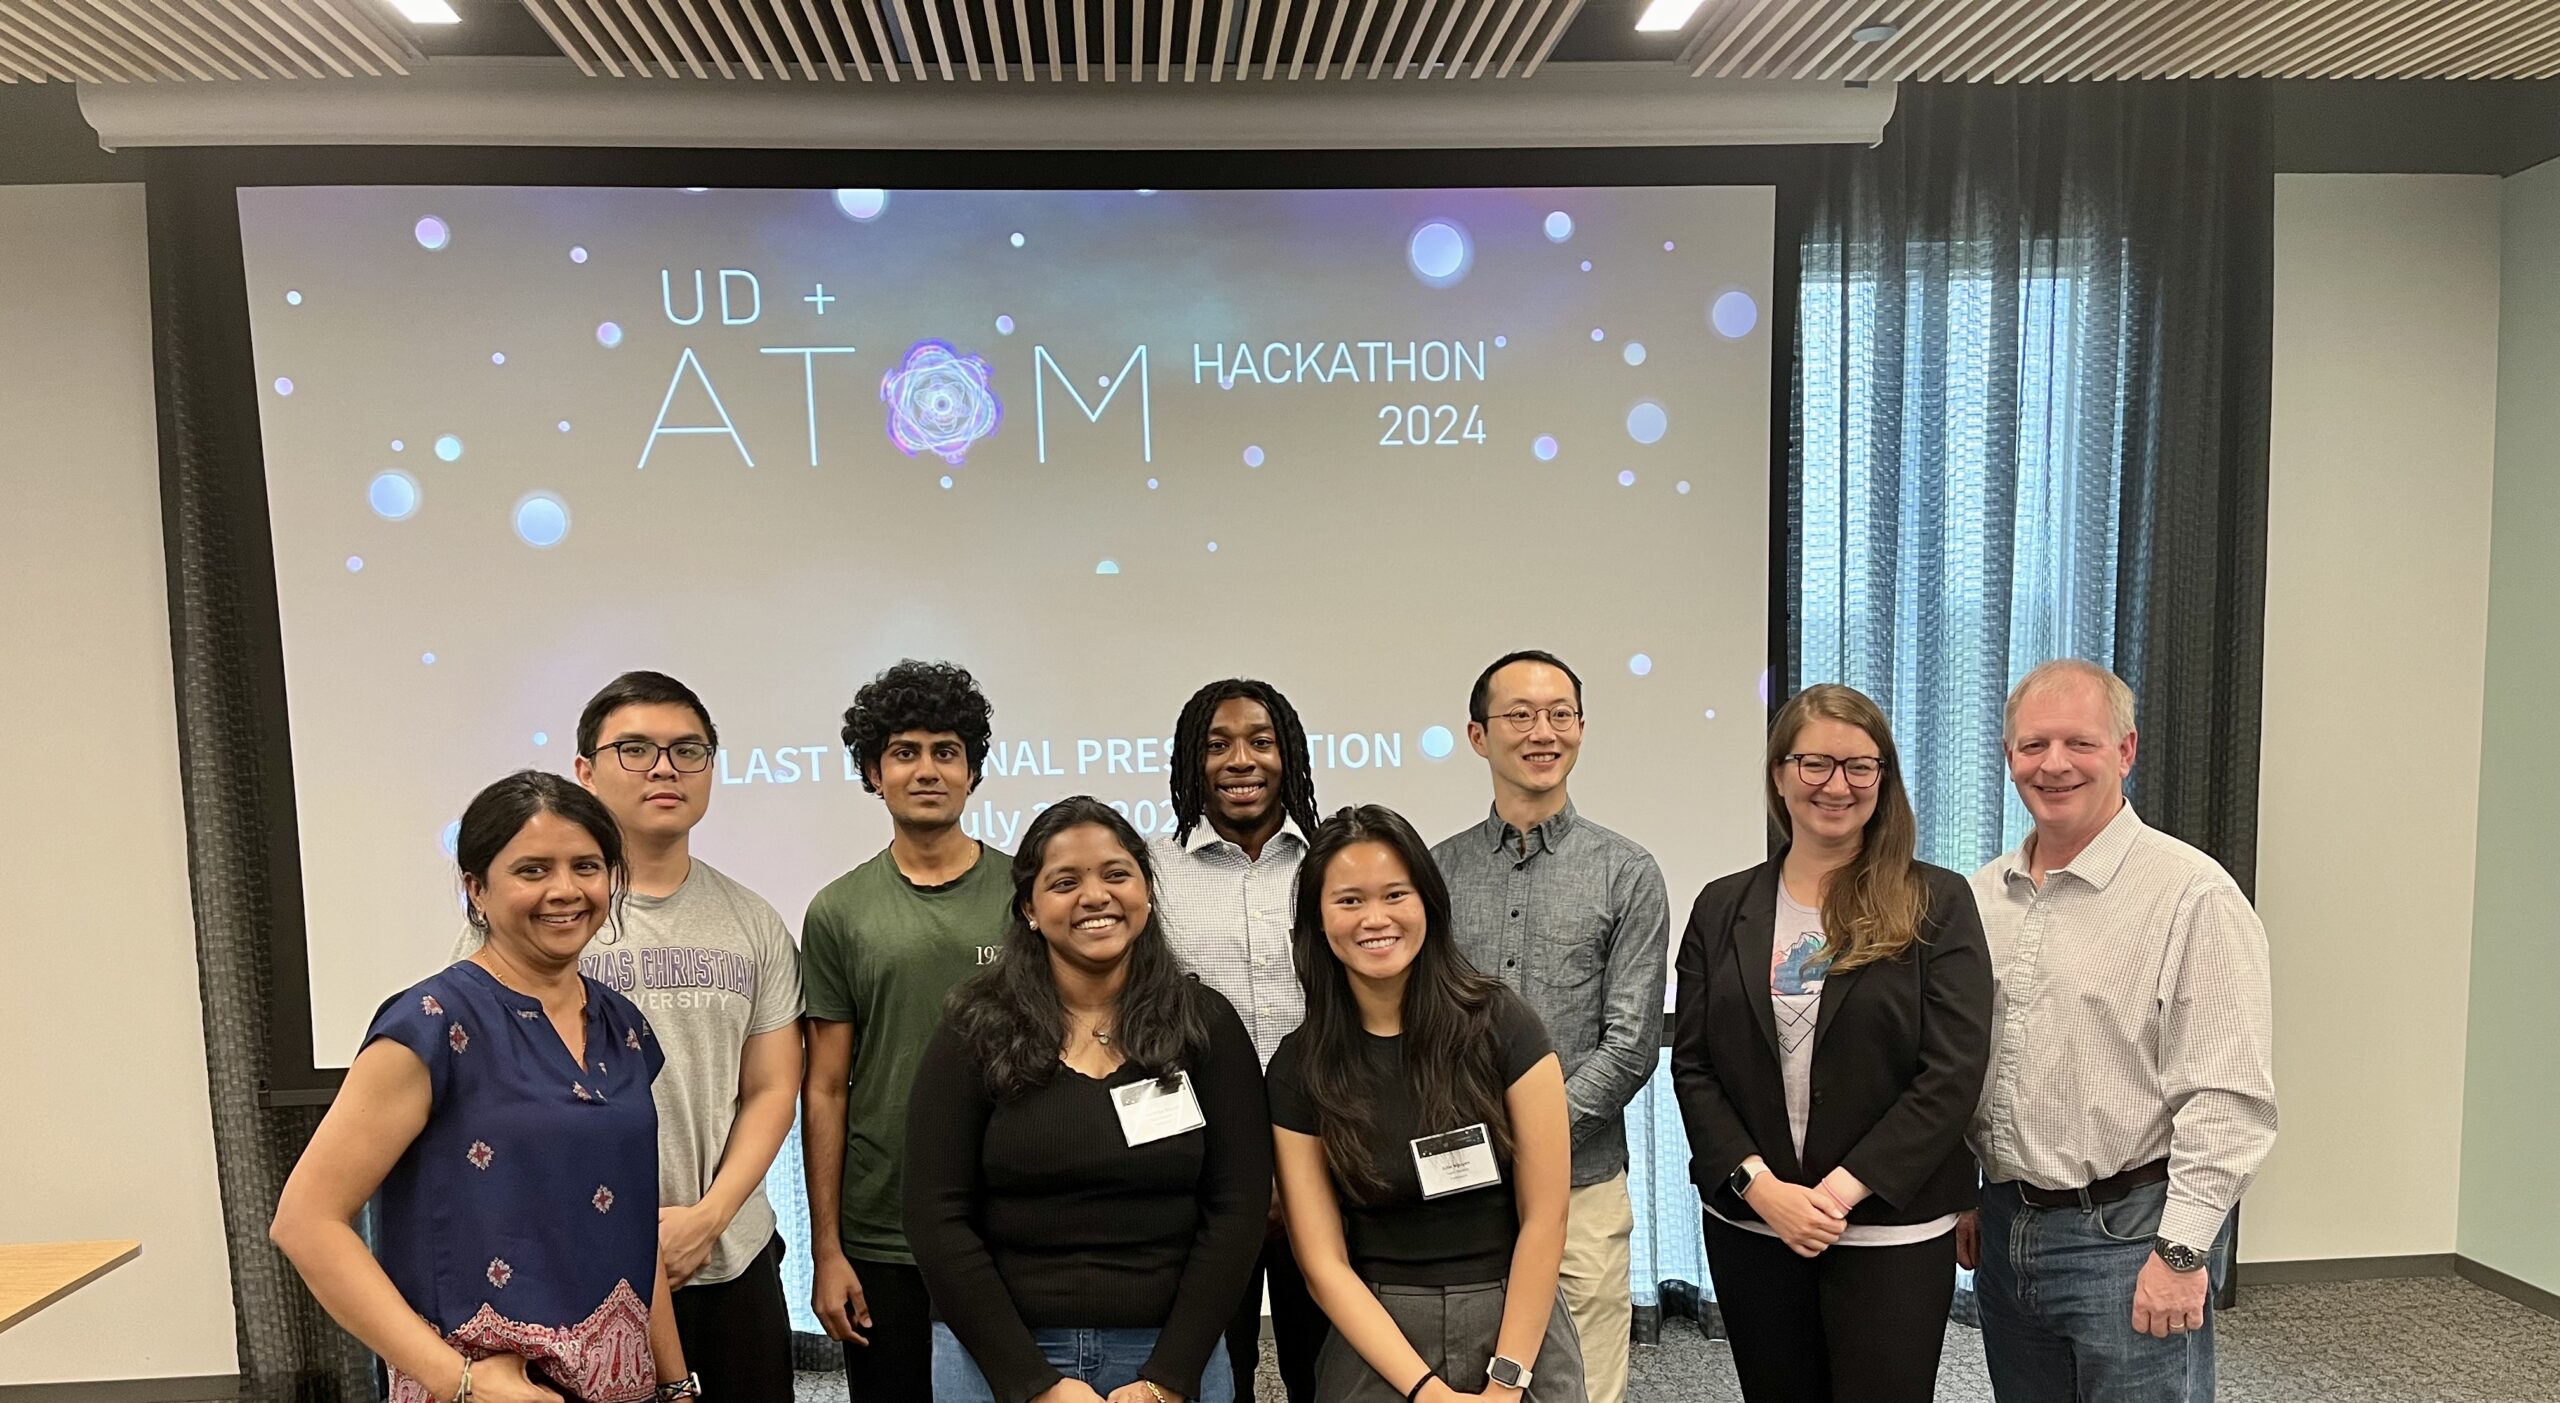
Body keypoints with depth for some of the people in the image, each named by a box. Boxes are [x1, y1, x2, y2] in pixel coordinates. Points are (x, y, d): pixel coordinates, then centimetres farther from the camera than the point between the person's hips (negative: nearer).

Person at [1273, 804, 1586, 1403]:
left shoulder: (1500, 1024, -11)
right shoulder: (1298, 1066, -6)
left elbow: (1544, 1216, -9)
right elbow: (1324, 1264, -6)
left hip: (1516, 1329, -1)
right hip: (1377, 1341, 1)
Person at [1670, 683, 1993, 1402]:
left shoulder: (1937, 903, -2)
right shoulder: (1723, 908, 5)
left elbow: (1953, 1072, -9)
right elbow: (1692, 1067, 1)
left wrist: (1843, 1188, -14)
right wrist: (1760, 1186, -11)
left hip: (1891, 1233, -2)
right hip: (1750, 1229, 3)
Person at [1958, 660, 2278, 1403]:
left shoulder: (2192, 893, -12)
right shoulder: (1983, 894, 8)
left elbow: (2229, 1097, -16)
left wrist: (2181, 1251, -17)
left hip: (2128, 1233, -6)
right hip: (2005, 1229, 6)